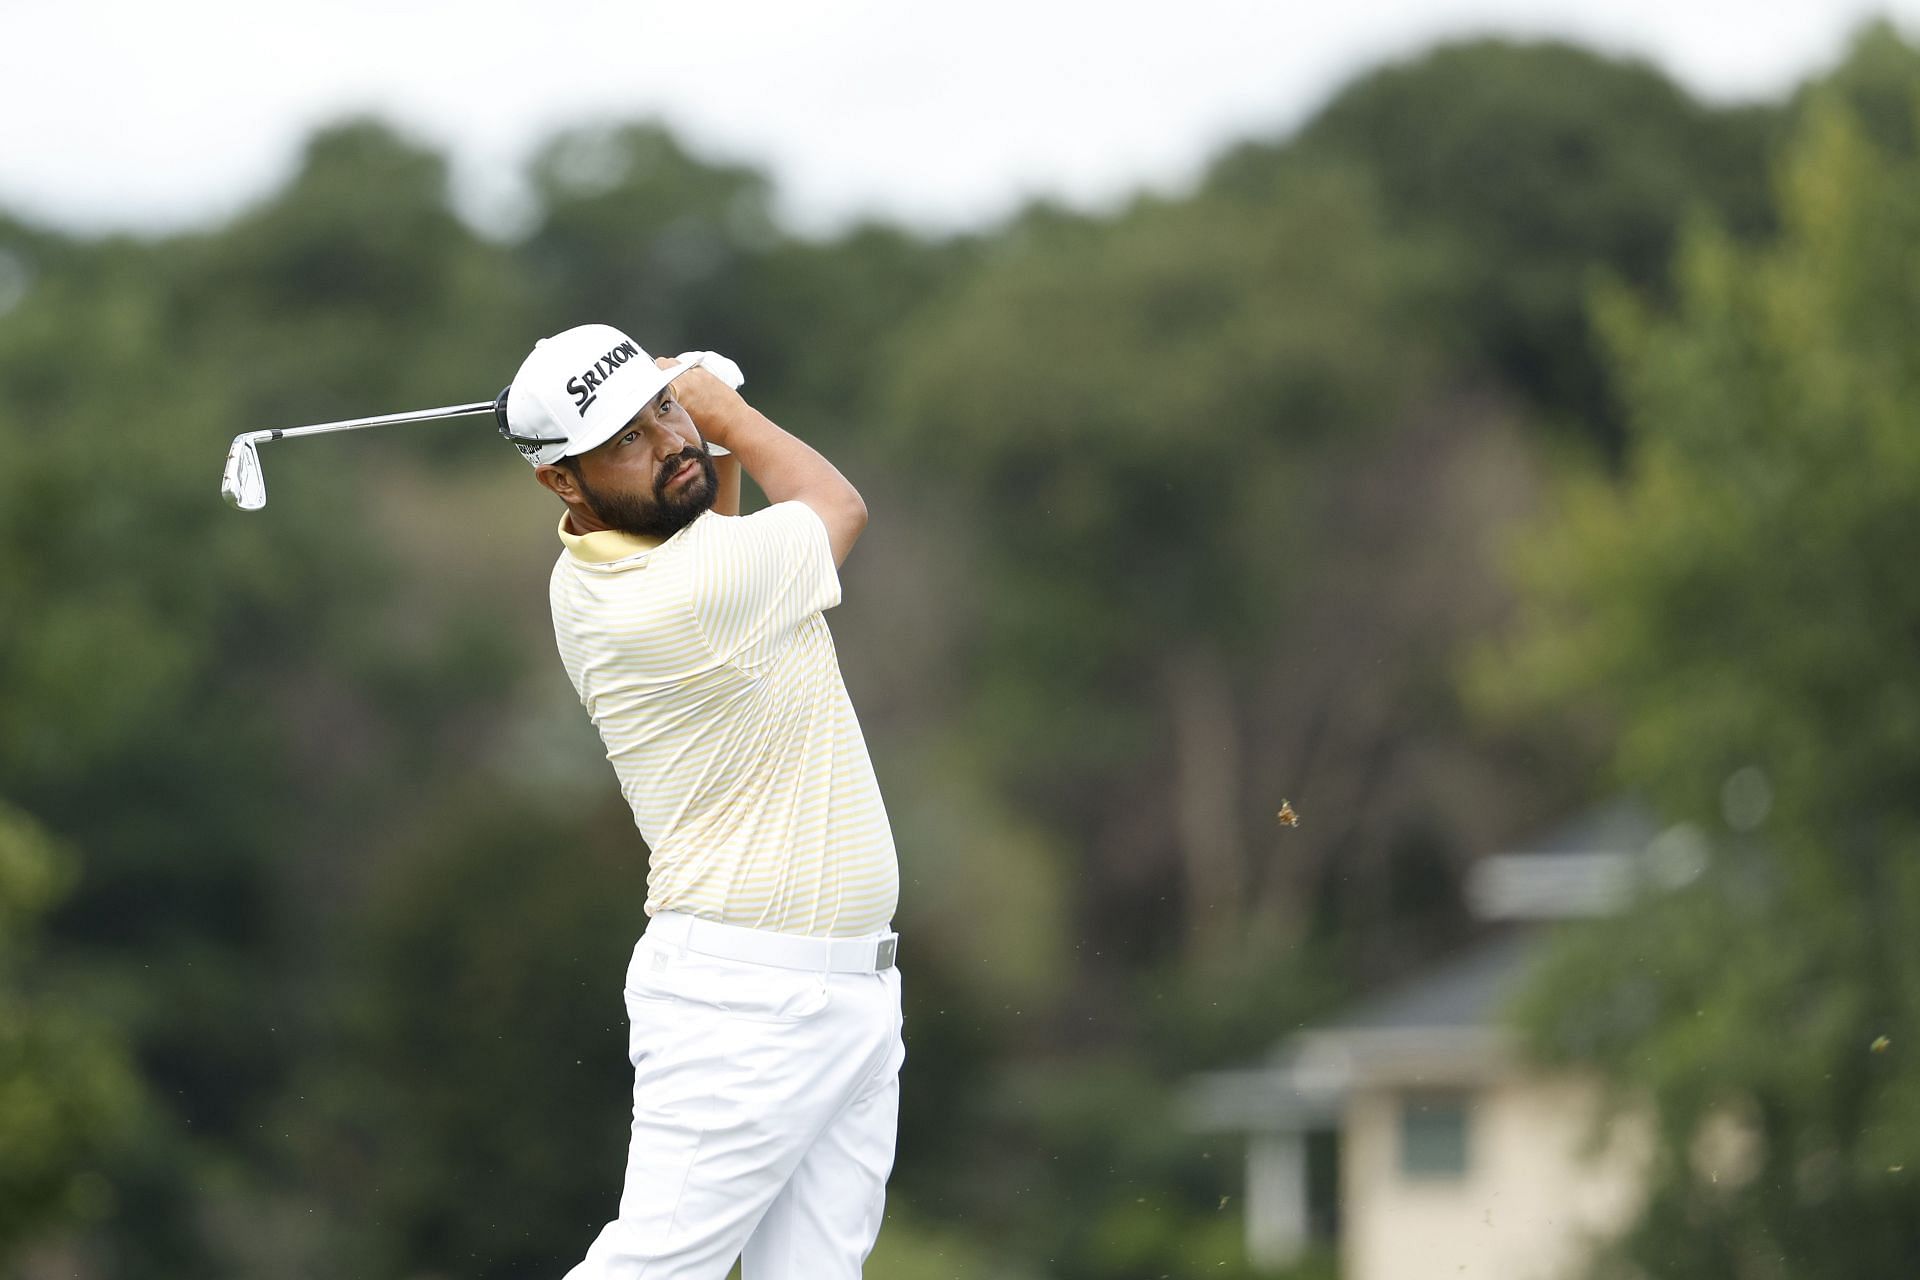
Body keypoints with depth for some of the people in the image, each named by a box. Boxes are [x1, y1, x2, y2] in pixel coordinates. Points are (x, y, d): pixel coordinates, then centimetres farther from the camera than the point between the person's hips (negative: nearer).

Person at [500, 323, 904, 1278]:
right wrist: (727, 414, 16)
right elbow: (838, 505, 2)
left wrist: (713, 444, 22)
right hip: (749, 1003, -9)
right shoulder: (694, 589, -20)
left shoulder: (586, 581, 6)